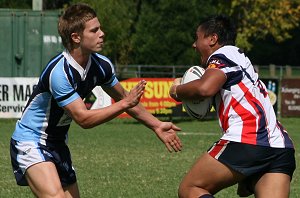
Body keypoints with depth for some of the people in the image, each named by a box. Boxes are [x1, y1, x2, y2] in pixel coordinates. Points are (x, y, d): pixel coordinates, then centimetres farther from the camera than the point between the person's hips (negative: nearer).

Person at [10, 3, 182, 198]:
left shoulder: (101, 65, -4)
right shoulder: (59, 72, -28)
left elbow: (123, 97, 14)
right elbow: (83, 118, -26)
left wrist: (157, 125, 14)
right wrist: (125, 104, -26)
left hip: (58, 143, 9)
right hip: (31, 143, -9)